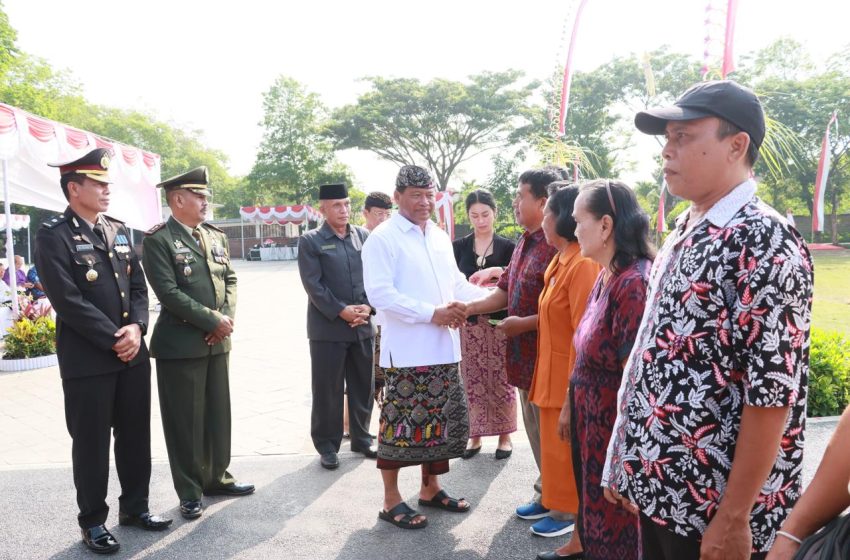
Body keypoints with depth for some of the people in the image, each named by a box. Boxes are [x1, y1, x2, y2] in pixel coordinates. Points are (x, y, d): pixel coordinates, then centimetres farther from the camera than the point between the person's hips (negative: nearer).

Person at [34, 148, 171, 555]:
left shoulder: (119, 231, 12)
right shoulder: (53, 236, -9)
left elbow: (139, 287, 10)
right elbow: (68, 301, -16)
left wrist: (136, 327, -8)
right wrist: (114, 340, -16)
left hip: (133, 354, 6)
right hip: (87, 360, -6)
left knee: (136, 436, 14)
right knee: (91, 443, 6)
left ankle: (135, 506, 30)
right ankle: (92, 521, 21)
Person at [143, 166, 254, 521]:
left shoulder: (216, 236, 13)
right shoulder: (158, 239, -9)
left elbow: (230, 279, 12)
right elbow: (168, 292, -17)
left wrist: (227, 318, -6)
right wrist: (212, 320, -16)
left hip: (218, 341, 7)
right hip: (180, 344, -6)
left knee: (218, 414, 15)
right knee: (185, 421, 4)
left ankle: (216, 478, 30)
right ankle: (189, 492, 17)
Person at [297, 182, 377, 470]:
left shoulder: (365, 236, 9)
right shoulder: (310, 241, -2)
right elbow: (313, 285, -9)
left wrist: (367, 307, -7)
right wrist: (342, 311, -15)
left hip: (363, 325, 4)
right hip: (327, 327, -4)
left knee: (363, 386, 12)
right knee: (327, 390, 4)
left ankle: (361, 438, 28)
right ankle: (327, 445, 17)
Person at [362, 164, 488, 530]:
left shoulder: (440, 237, 14)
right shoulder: (382, 239, -9)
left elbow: (456, 283, 18)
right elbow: (380, 294, -18)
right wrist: (433, 313, -21)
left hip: (444, 349, 7)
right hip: (406, 351, -7)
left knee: (440, 421, 15)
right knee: (402, 423, 1)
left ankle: (430, 488, 32)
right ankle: (391, 500, 16)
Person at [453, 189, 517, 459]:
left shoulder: (507, 246, 2)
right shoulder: (459, 246, 7)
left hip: (499, 321, -1)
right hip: (469, 322, 2)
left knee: (501, 379, 2)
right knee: (472, 381, 5)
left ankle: (504, 435, 17)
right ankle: (475, 435, 18)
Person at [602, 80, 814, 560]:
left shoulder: (766, 242, -18)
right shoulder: (684, 234, 8)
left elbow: (772, 392, -21)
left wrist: (734, 518, -19)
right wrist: (630, 463, 14)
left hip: (714, 508, -8)